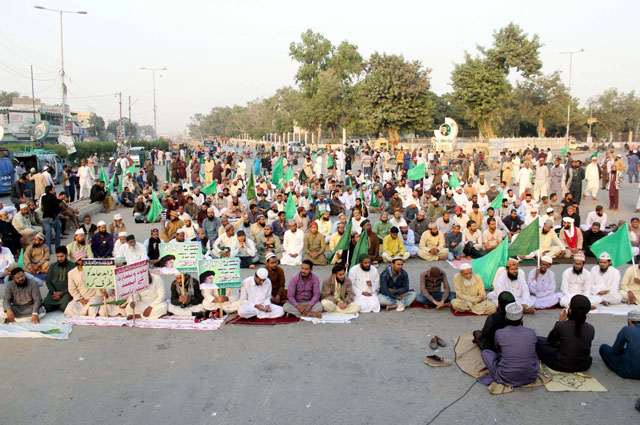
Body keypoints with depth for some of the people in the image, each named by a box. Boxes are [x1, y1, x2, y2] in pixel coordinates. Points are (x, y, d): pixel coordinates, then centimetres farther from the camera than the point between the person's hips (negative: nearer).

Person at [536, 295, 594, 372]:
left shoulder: (561, 326, -22)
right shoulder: (591, 329, -12)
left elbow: (550, 340, 0)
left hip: (562, 366, -6)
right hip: (584, 366, 6)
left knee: (538, 340, 9)